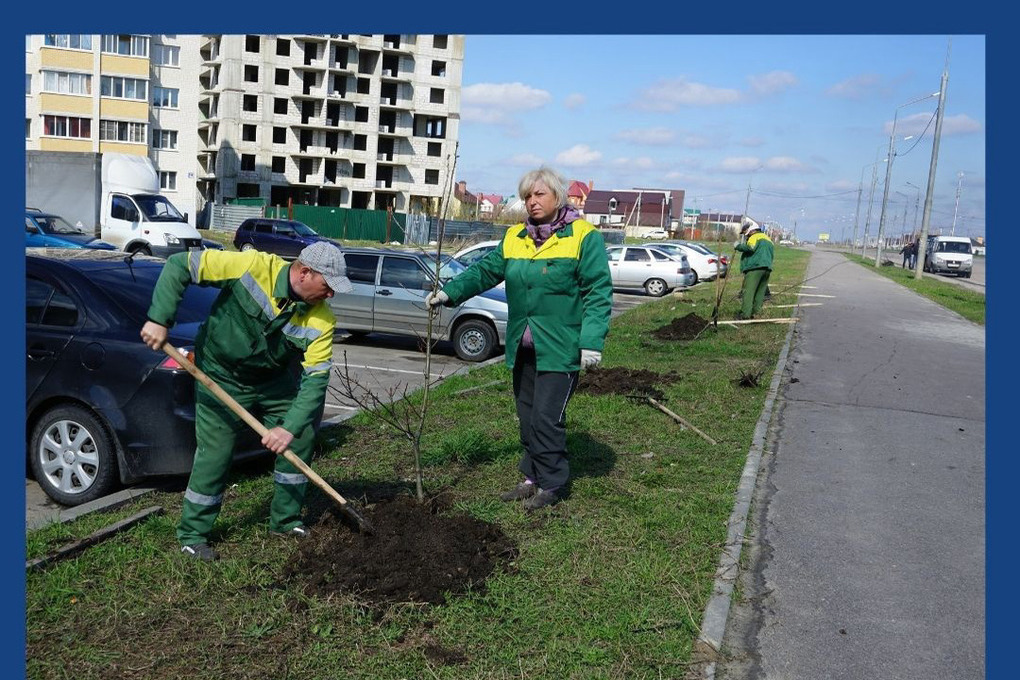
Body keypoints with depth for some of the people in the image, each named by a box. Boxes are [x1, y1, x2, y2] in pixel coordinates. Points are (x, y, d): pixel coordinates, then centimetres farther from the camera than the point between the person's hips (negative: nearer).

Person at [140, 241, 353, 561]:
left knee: (301, 439, 4)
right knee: (215, 454, -5)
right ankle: (192, 535, 16)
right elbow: (179, 265, -23)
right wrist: (159, 320, -29)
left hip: (274, 382, 4)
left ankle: (285, 520, 23)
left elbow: (315, 378, -21)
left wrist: (290, 427, -31)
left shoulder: (321, 320, -20)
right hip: (221, 377, -4)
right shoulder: (252, 266, -29)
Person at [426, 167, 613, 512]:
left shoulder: (584, 236, -7)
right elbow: (485, 270, 6)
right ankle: (532, 477, 29)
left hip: (560, 348, -6)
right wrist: (450, 292, -9)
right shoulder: (514, 238, 11)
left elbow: (598, 292, -11)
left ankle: (551, 484, 12)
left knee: (547, 418, -5)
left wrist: (592, 341, -18)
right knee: (527, 415, 14)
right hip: (523, 347, 6)